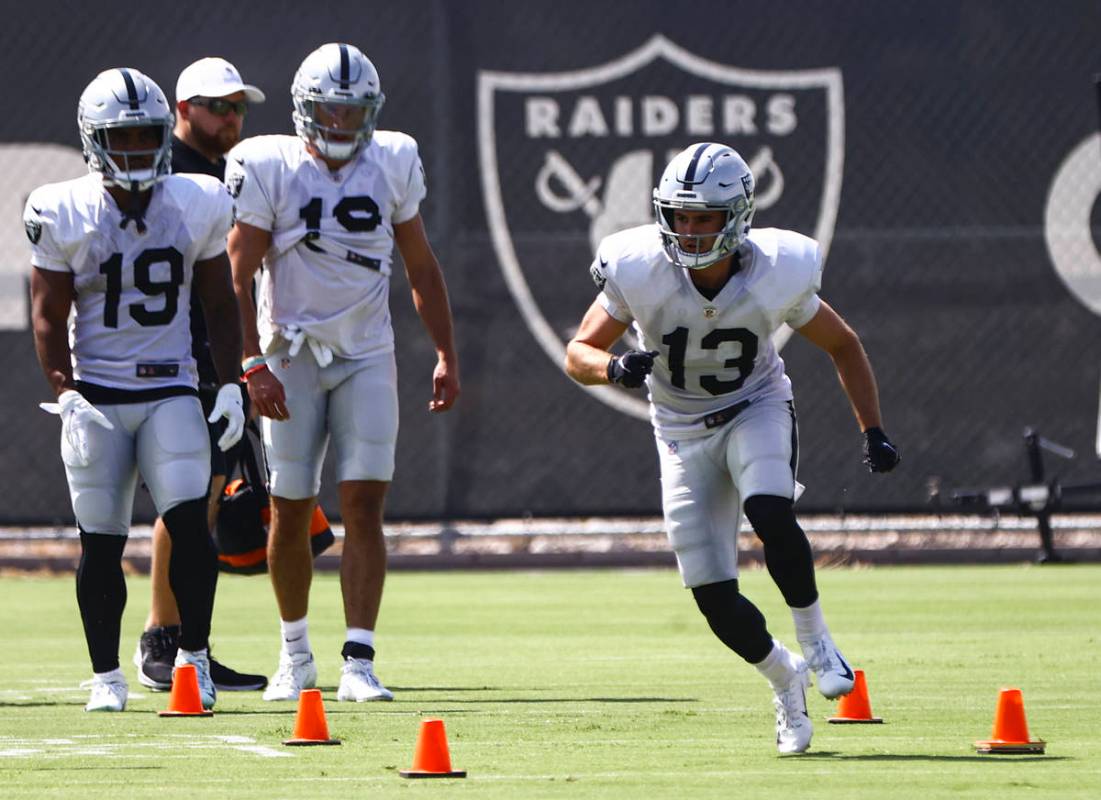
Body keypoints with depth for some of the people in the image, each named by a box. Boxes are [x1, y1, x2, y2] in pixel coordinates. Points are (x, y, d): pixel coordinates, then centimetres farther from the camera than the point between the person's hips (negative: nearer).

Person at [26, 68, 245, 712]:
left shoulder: (199, 206, 2)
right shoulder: (62, 216, -4)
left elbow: (221, 304, 11)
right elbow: (49, 318, 0)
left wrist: (232, 386, 3)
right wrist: (66, 394, -11)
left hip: (170, 391, 1)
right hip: (95, 393, -1)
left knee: (189, 522, -15)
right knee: (101, 543, 0)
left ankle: (194, 658, -1)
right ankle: (106, 676, 13)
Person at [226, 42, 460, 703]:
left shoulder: (393, 165, 2)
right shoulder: (269, 170, -7)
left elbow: (422, 267, 13)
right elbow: (238, 279, -7)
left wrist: (447, 356, 11)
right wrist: (254, 367, -15)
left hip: (367, 357, 2)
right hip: (292, 356, -1)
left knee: (364, 506, -10)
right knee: (291, 512, 2)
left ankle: (359, 661, -12)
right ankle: (295, 655, 22)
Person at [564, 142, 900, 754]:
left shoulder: (776, 276, -21)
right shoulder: (640, 272, -22)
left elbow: (844, 346, -4)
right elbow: (579, 353, -14)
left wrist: (874, 432, -8)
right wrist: (615, 368, -37)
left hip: (757, 410, -1)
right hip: (683, 429, 1)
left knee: (770, 514, -33)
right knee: (714, 596, -5)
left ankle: (816, 640, -10)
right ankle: (785, 676, 24)